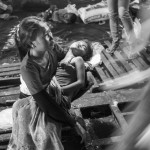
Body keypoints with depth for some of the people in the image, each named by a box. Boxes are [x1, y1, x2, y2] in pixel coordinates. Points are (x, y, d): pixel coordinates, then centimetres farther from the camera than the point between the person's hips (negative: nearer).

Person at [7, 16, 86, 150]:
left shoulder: (51, 48, -18)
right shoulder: (28, 67, -34)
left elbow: (68, 59, 7)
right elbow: (46, 104, -32)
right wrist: (74, 122, -28)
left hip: (50, 89, 8)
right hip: (32, 101, -8)